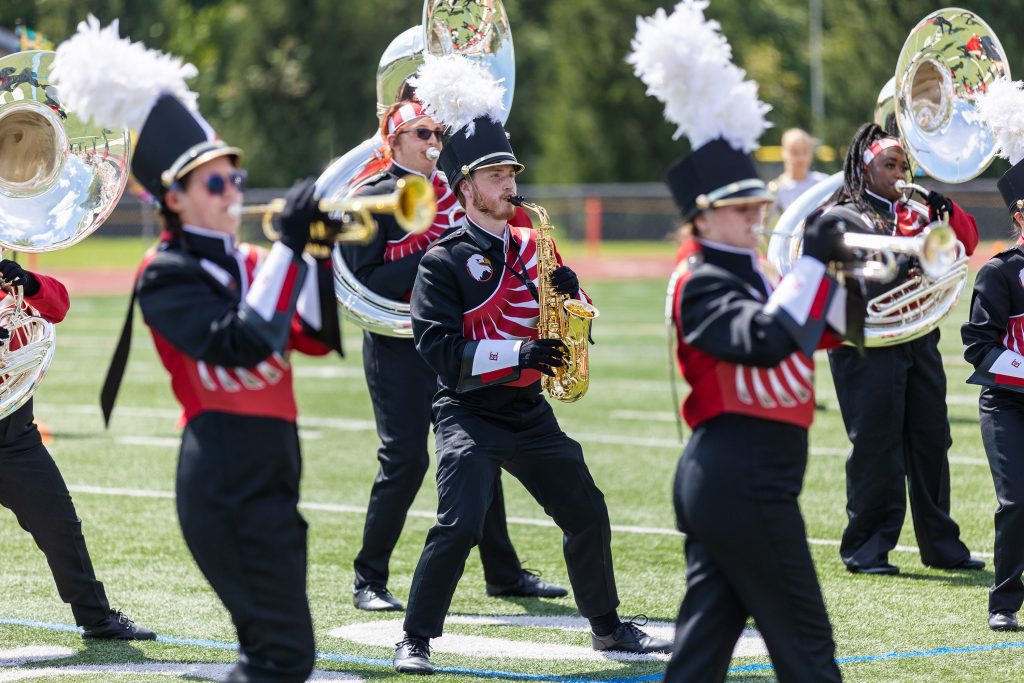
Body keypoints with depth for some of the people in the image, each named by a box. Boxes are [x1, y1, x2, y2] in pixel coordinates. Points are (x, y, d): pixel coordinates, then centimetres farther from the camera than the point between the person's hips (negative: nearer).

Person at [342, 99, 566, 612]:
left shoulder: (452, 191, 13)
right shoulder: (371, 198, -5)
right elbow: (364, 284, -14)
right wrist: (428, 255, -20)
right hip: (398, 350, -6)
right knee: (405, 459, -10)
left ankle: (504, 573, 18)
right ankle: (369, 582, -1)